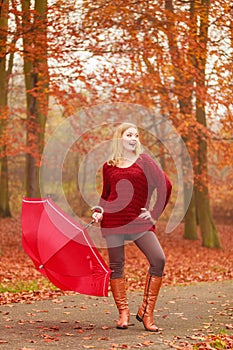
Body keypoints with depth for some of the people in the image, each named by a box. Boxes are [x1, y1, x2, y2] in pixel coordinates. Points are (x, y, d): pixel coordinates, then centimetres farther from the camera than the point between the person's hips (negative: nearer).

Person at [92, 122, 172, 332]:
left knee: (158, 260, -15)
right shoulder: (109, 166, 11)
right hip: (113, 220, 1)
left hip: (139, 221, -1)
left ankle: (146, 312, -6)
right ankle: (123, 313, 13)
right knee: (116, 266, 2)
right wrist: (100, 212, 4)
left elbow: (165, 185, 3)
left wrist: (155, 213, 0)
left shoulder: (144, 161, 7)